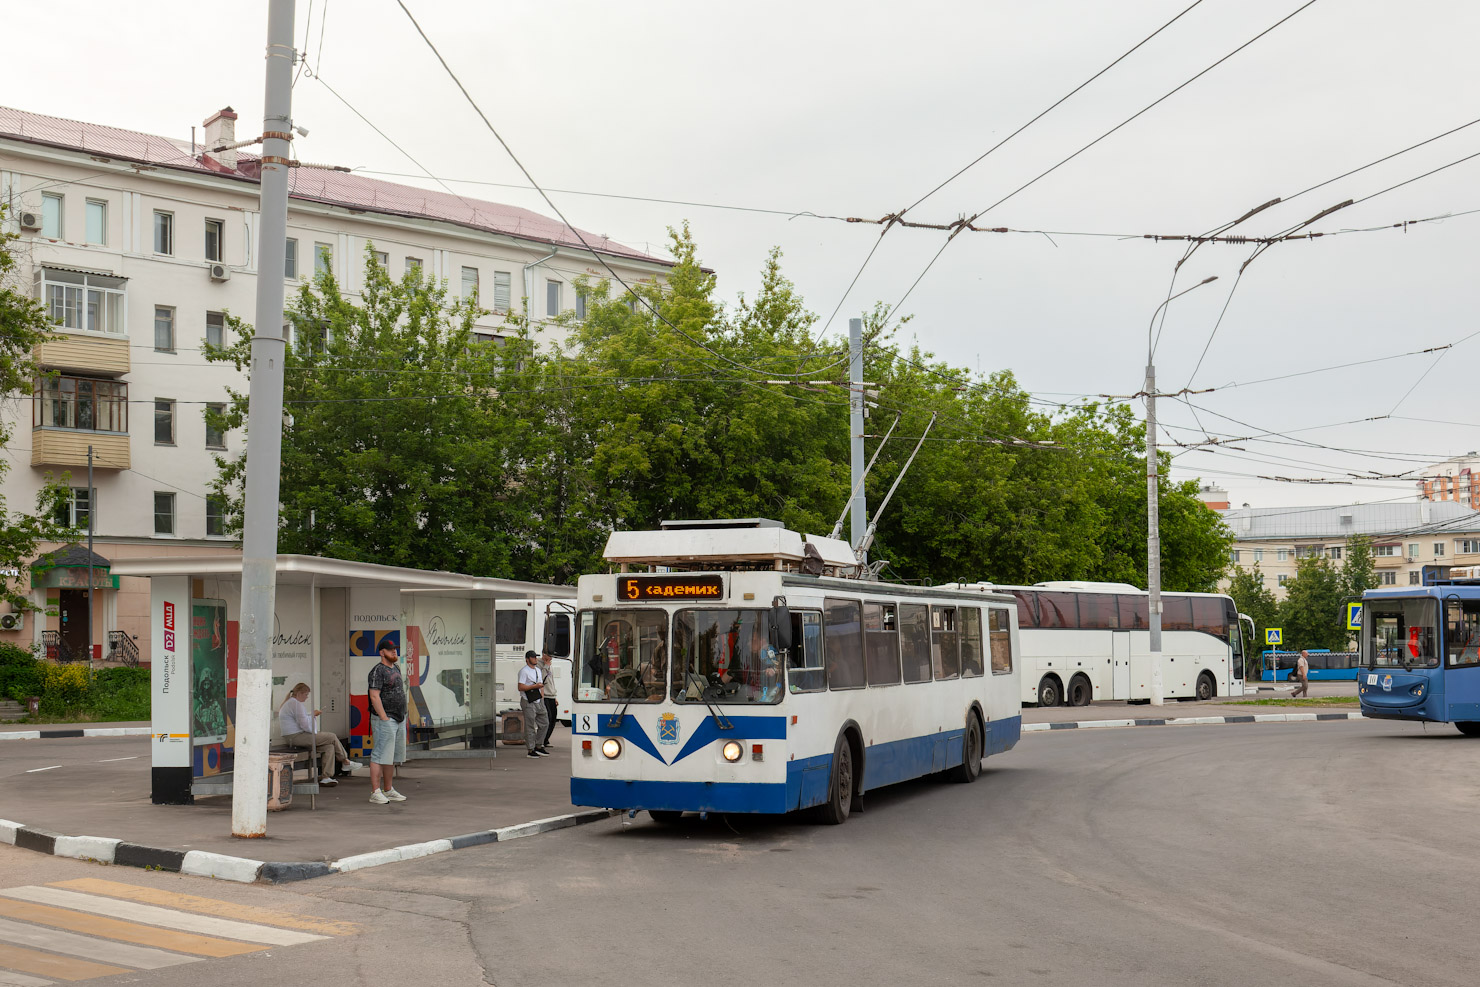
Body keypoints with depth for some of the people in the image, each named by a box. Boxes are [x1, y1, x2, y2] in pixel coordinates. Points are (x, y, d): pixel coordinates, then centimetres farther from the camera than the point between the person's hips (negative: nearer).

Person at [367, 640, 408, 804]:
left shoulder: (396, 669, 18)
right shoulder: (378, 671, -10)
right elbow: (374, 696, -16)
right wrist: (385, 718, -20)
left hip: (399, 720, 9)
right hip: (384, 719, -9)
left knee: (393, 757, 11)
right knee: (381, 756, -10)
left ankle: (388, 790, 17)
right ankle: (375, 792, -11)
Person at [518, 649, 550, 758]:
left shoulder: (538, 670, 18)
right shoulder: (524, 671, -9)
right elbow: (520, 687, -17)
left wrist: (542, 699, 13)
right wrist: (535, 686, -19)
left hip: (538, 701, 8)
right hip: (528, 702, -8)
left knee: (543, 724, 9)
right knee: (530, 727, -5)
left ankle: (538, 746, 20)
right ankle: (530, 750, -1)